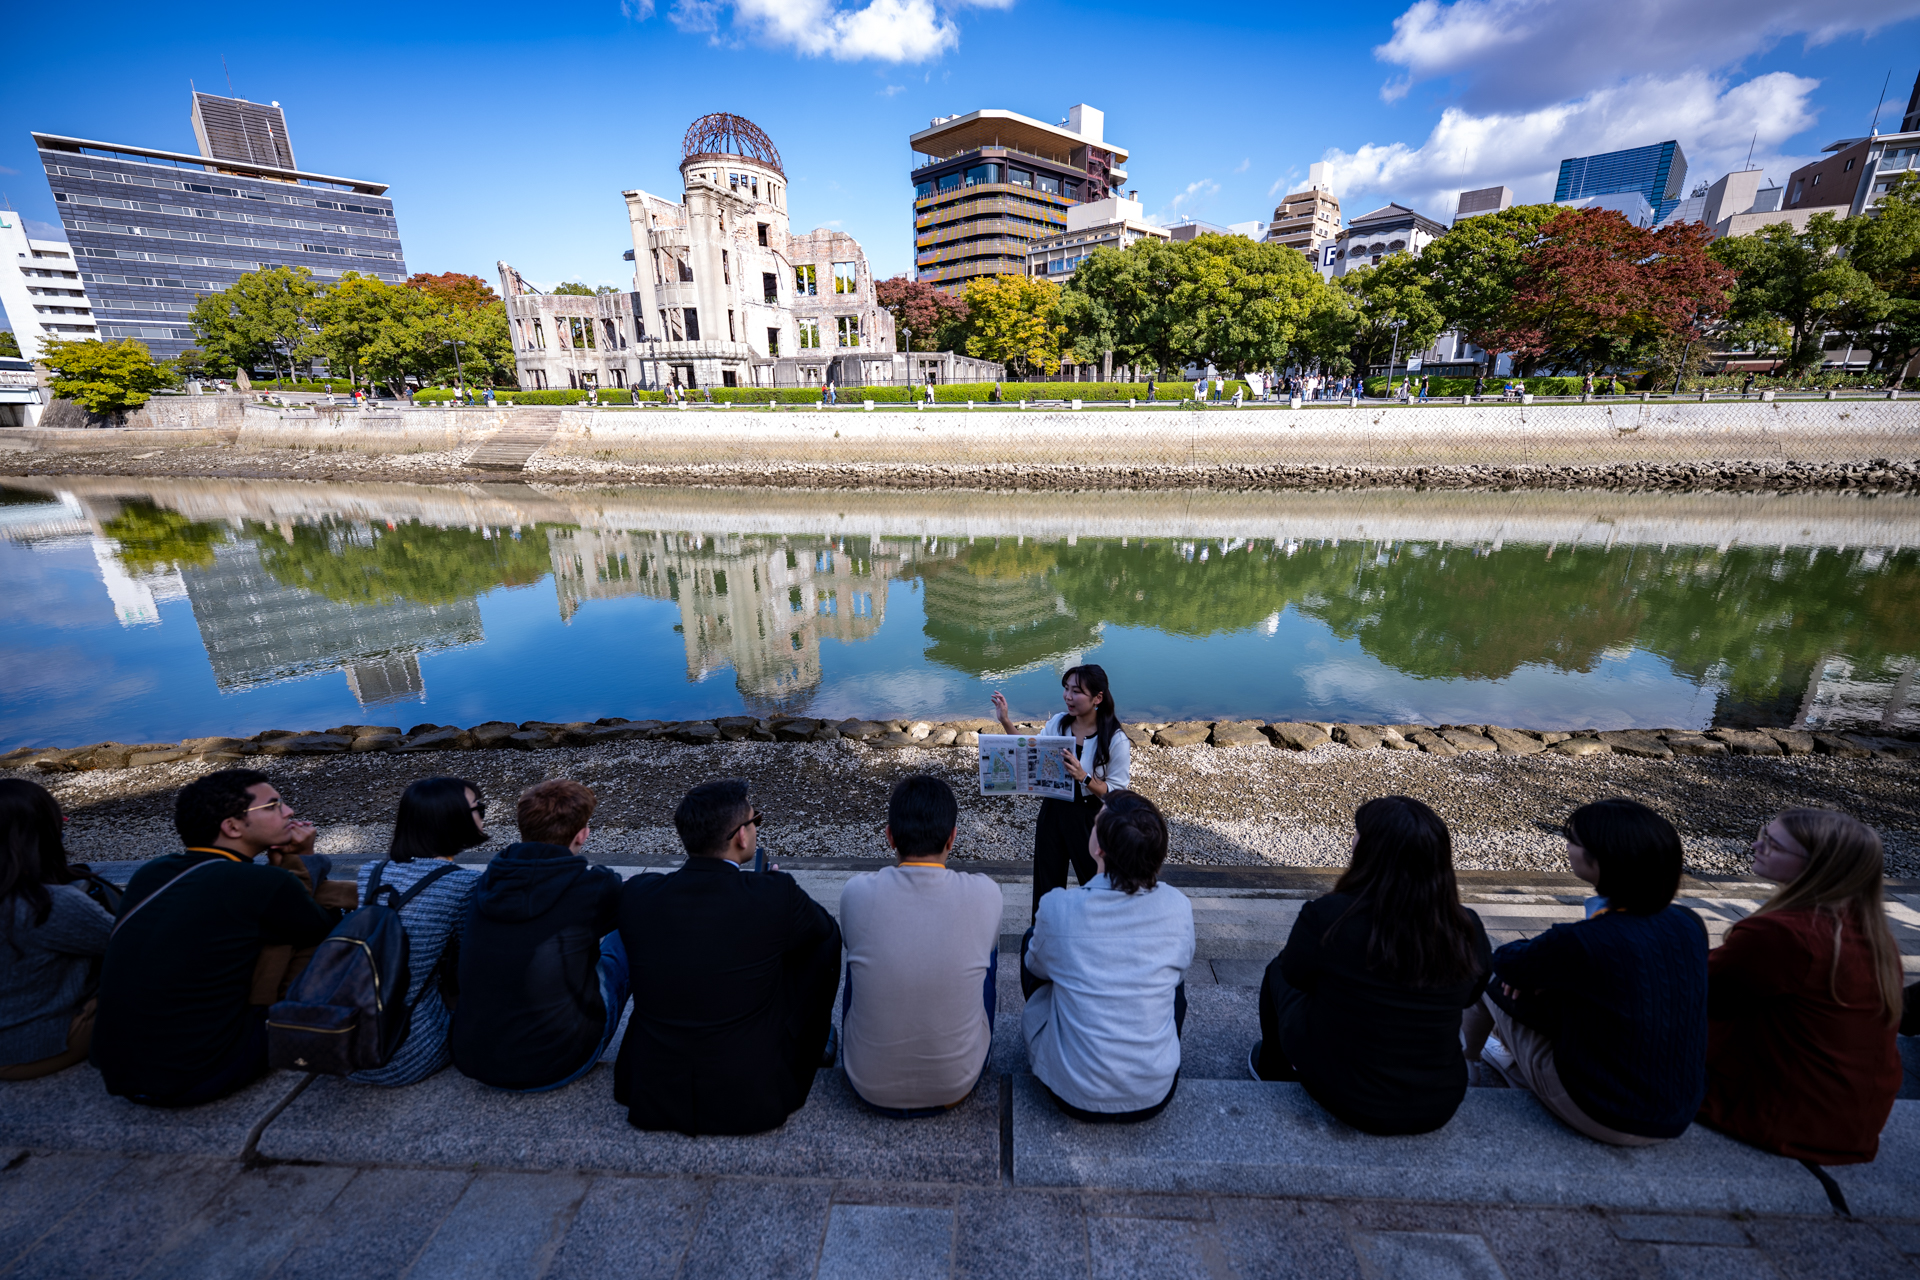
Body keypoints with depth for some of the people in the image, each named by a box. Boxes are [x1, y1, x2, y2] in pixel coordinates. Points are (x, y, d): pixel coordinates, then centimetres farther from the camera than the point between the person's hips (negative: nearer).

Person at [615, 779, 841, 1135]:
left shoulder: (636, 895, -10)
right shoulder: (776, 895, -20)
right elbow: (824, 927, 2)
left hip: (652, 1102, 4)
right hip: (752, 1105, -3)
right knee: (824, 938, 10)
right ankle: (808, 1050, 36)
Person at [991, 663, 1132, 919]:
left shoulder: (1116, 741, -18)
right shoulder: (1057, 723, -5)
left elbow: (1116, 794, -17)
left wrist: (1084, 777, -32)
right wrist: (1006, 722, -5)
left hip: (1090, 820, -4)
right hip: (1053, 811, 4)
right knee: (1046, 883, 18)